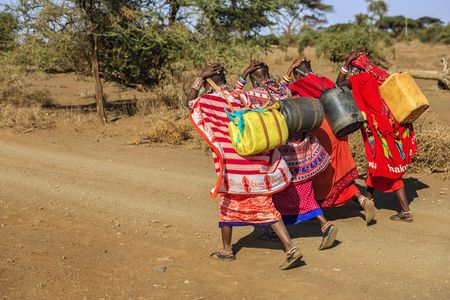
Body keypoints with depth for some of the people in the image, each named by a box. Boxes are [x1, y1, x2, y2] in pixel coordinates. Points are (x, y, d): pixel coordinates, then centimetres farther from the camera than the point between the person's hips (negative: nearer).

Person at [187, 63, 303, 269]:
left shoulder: (207, 101, -5)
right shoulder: (241, 97, 6)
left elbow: (190, 101, 15)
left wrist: (201, 77, 11)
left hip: (233, 165, -4)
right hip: (258, 164, 4)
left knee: (228, 205, 17)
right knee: (265, 207, 9)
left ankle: (227, 250, 31)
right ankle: (291, 249, 1)